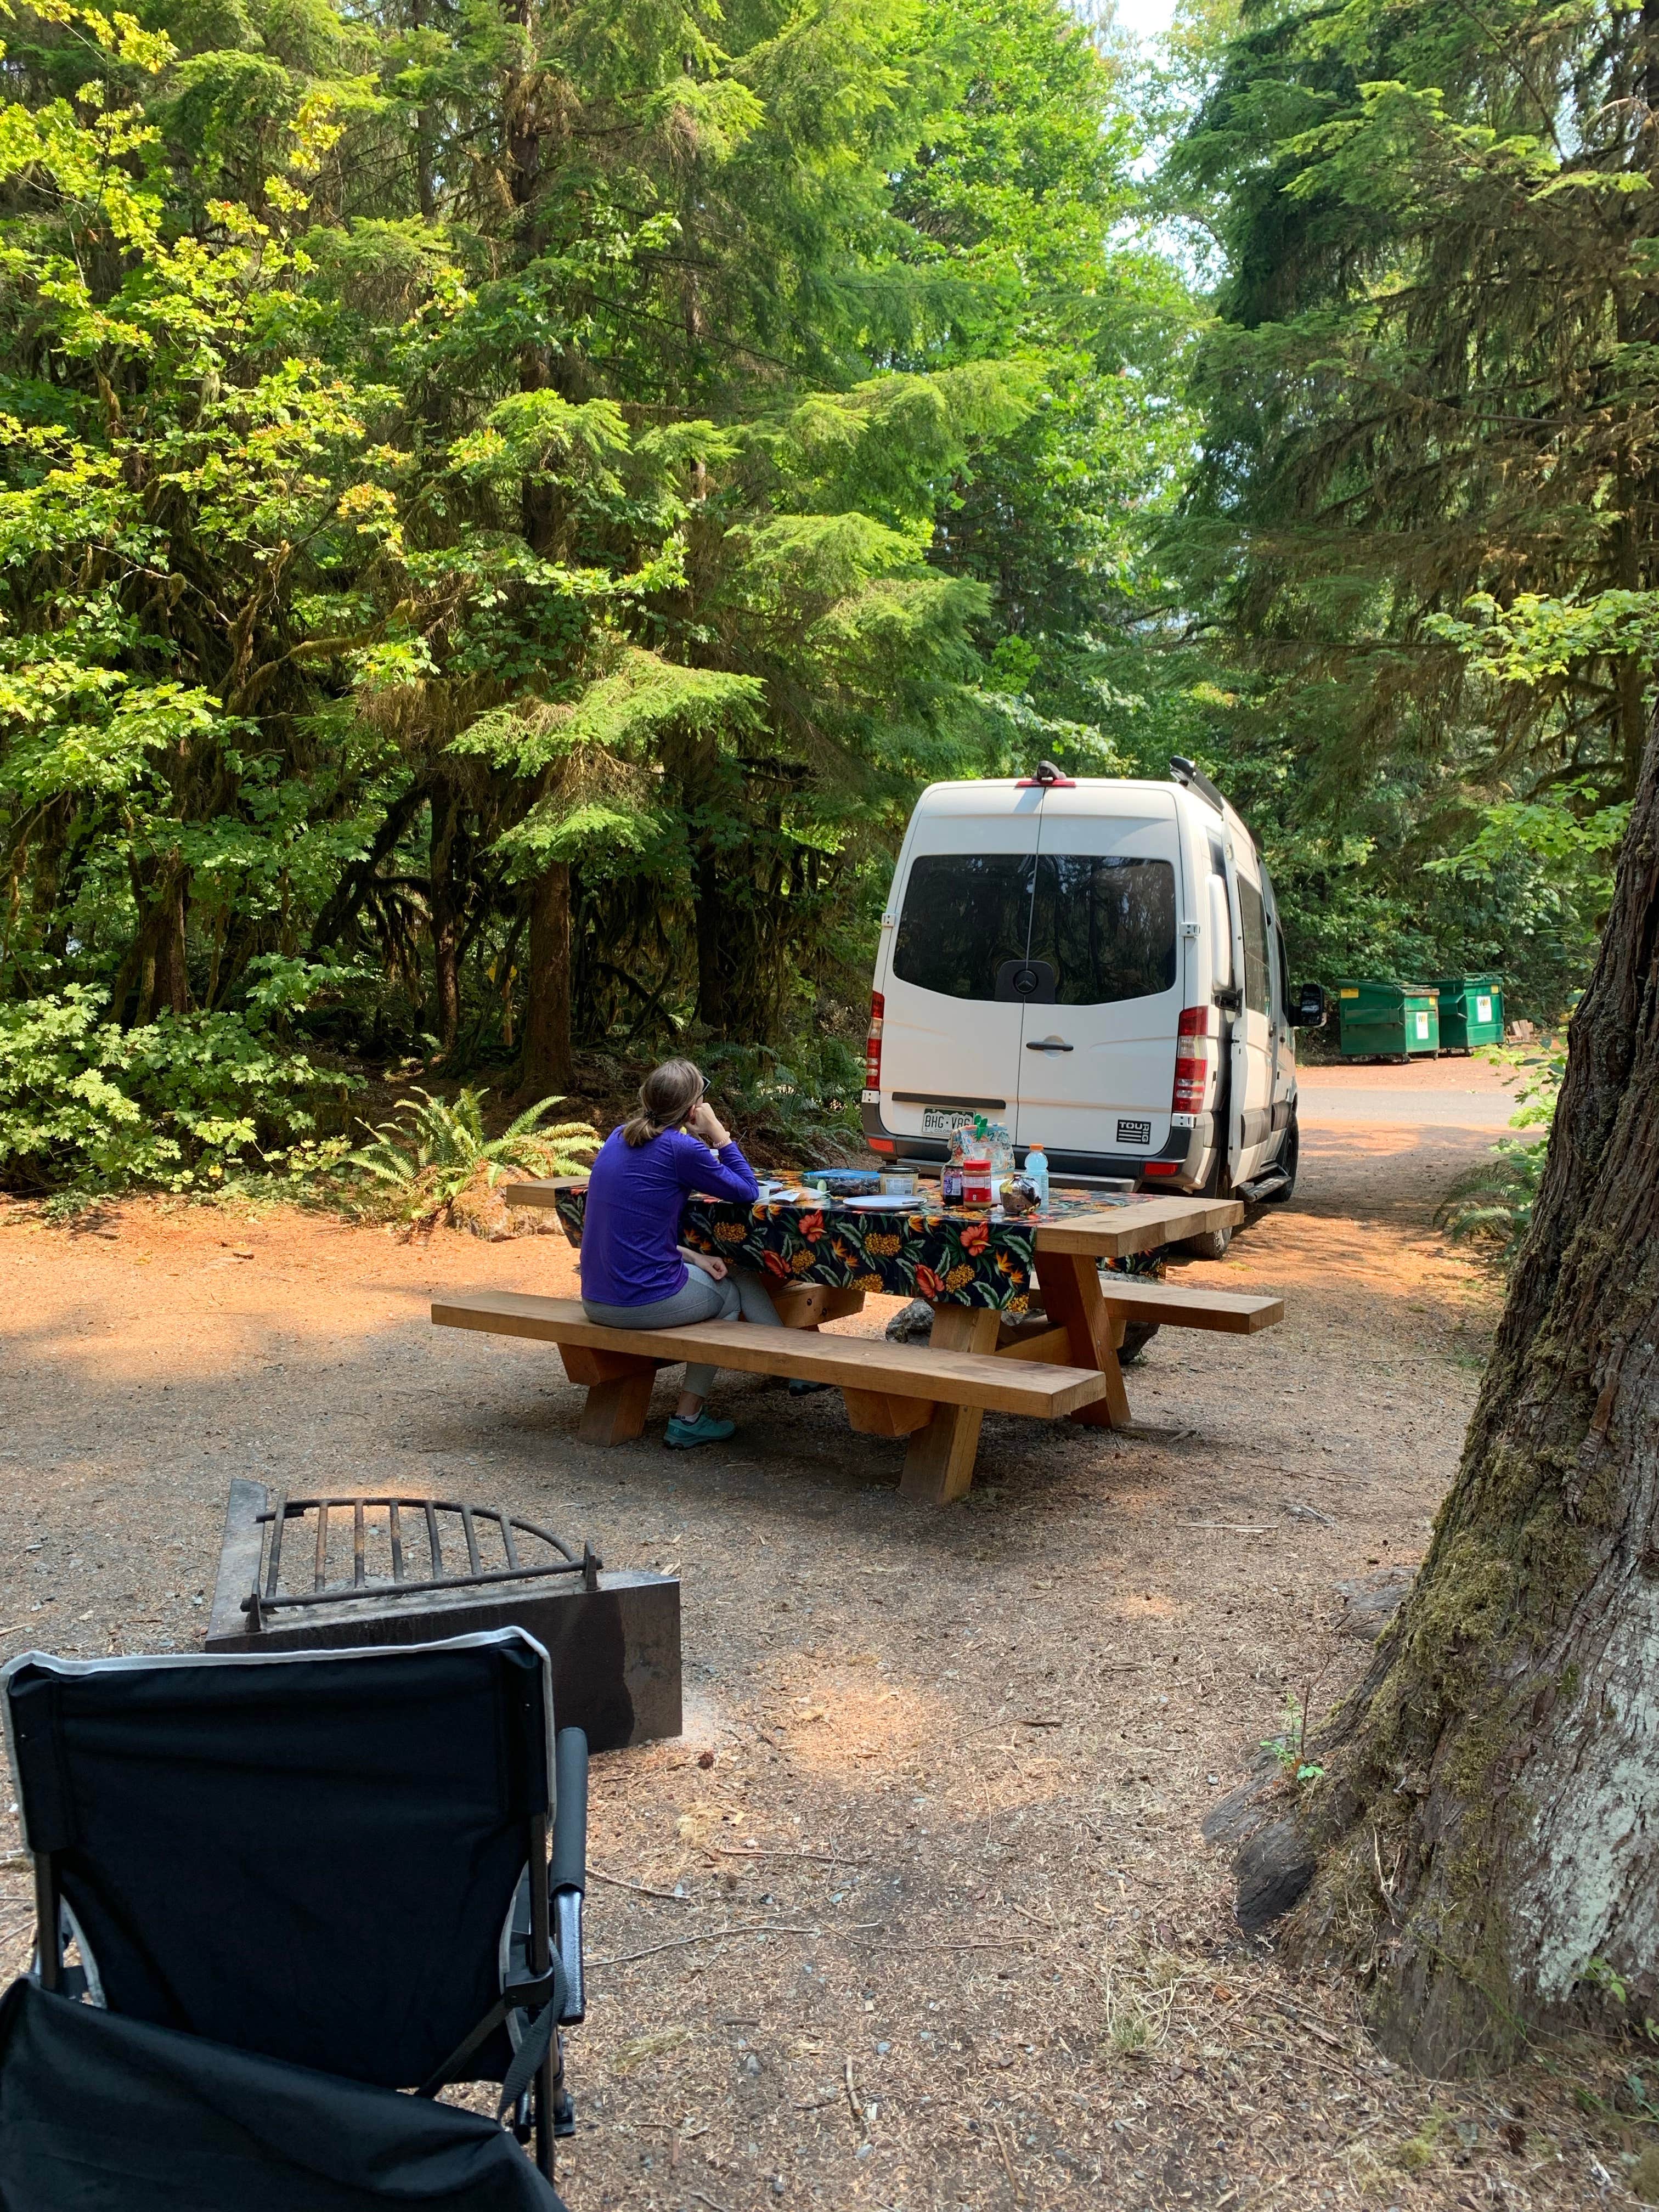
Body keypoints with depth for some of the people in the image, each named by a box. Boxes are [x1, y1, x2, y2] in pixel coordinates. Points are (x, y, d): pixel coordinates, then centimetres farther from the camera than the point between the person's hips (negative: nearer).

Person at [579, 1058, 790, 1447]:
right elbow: (748, 1192, -3)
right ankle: (688, 1418, 23)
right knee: (730, 1290, 21)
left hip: (596, 1300, 8)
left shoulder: (619, 1138, 9)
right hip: (646, 1303, -7)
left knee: (723, 1272, 24)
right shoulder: (680, 1148, -15)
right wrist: (719, 1135, 2)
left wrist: (692, 1256, 11)